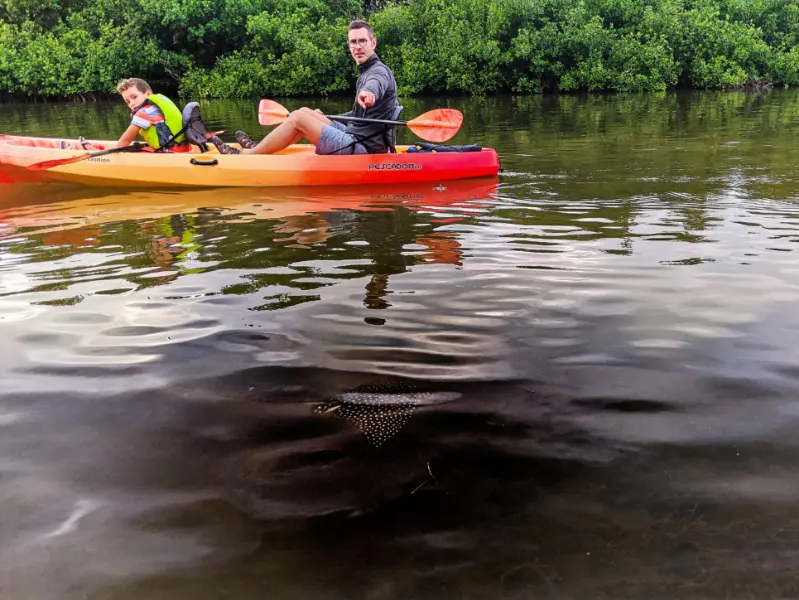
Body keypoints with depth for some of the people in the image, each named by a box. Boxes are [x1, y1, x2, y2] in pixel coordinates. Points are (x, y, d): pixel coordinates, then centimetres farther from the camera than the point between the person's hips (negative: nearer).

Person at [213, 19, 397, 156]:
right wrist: (324, 119, 35)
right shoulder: (367, 71, 19)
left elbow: (376, 83, -40)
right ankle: (260, 150, 13)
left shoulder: (379, 71, -12)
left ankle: (247, 154, 1)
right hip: (358, 138, 10)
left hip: (362, 148, -10)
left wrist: (369, 91, -64)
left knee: (298, 118, -10)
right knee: (305, 112, 12)